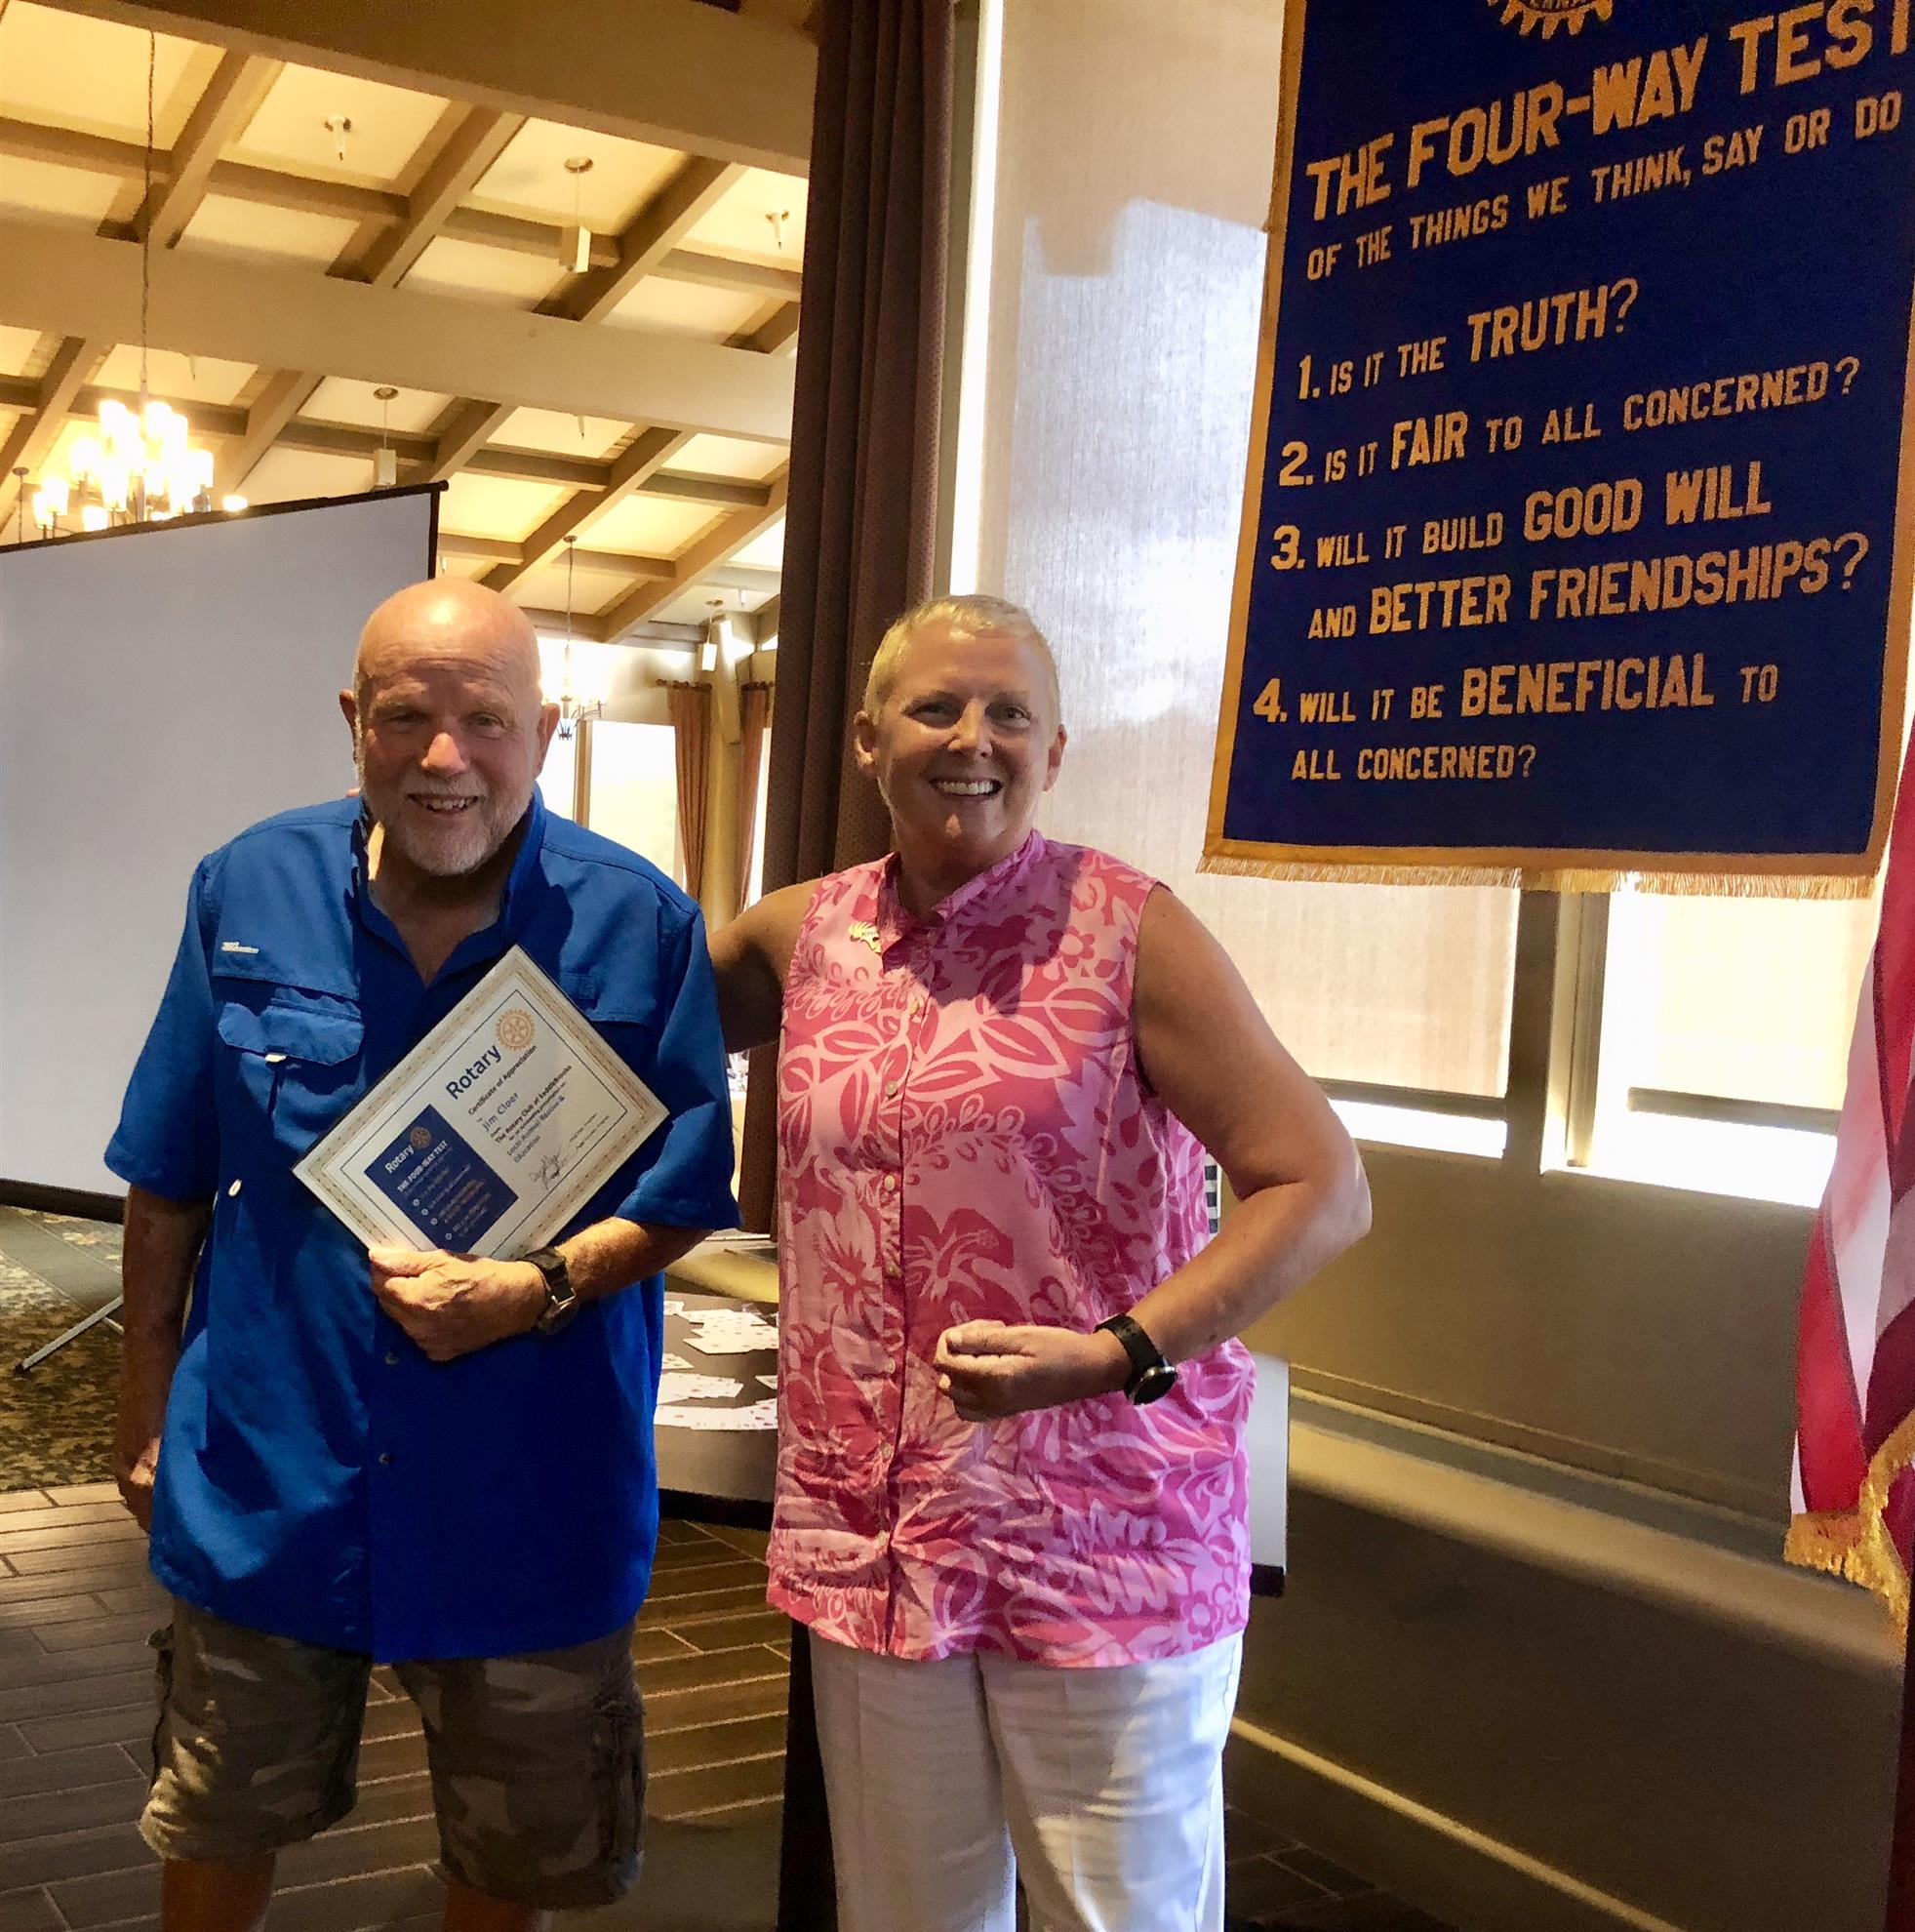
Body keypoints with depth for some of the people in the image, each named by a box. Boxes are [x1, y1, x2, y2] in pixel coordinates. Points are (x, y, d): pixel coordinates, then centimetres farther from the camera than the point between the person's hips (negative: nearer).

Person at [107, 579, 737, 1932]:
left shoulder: (641, 924, -12)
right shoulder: (250, 891, -6)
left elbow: (684, 1199, -6)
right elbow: (168, 1187, 3)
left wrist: (538, 1290, -23)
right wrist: (147, 1409, 8)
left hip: (531, 1503, -1)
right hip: (267, 1476, 2)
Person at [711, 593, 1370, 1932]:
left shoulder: (1128, 931, -9)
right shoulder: (803, 934, 5)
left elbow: (1321, 1188, -13)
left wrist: (1116, 1354, -22)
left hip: (1102, 1547, -4)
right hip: (870, 1544, 4)